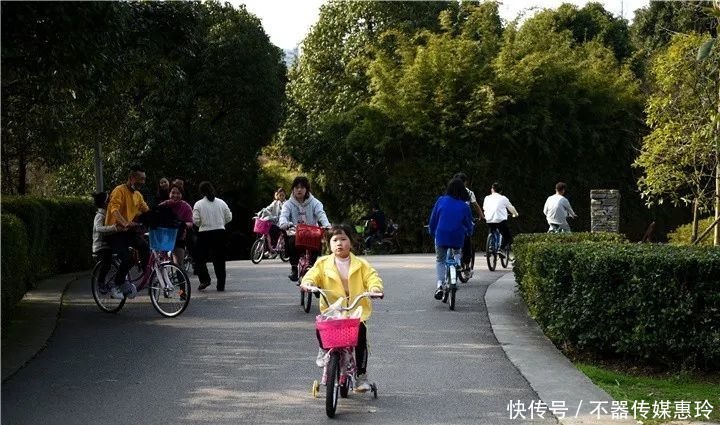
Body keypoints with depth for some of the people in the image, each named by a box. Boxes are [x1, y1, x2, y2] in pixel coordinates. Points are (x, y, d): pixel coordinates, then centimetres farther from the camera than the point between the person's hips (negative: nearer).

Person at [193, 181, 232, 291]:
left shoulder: (198, 204, -6)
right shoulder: (221, 203, 2)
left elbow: (195, 220, -11)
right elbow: (229, 217, 5)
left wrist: (202, 224, 9)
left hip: (205, 233, -3)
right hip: (220, 232, 3)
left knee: (200, 258, 9)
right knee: (219, 260, 9)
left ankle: (204, 279, -8)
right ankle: (221, 285, 9)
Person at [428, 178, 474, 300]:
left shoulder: (441, 201, -3)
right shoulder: (464, 206, -3)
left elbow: (433, 219, 4)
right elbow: (469, 224, 9)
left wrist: (432, 233, 20)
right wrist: (469, 232, 31)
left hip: (441, 236, 0)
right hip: (457, 238, 0)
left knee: (440, 260, 14)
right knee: (457, 253, 32)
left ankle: (439, 285, -5)